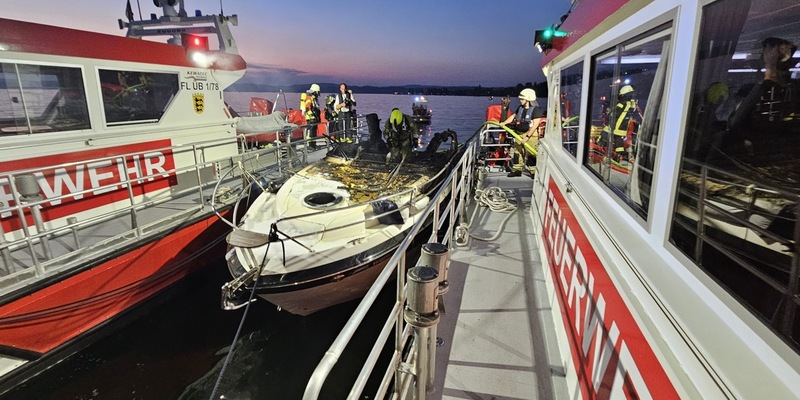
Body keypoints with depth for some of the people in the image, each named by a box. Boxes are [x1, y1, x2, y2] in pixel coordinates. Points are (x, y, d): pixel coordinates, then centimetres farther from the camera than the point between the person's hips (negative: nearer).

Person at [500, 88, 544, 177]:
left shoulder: (536, 109, -13)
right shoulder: (520, 108, 7)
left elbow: (535, 125, -19)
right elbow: (513, 116, 23)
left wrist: (527, 137, -23)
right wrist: (504, 123, 10)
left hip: (531, 134, -7)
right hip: (519, 133, 7)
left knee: (531, 154, -5)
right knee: (517, 152, 10)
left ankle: (534, 172, 2)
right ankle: (517, 170, 20)